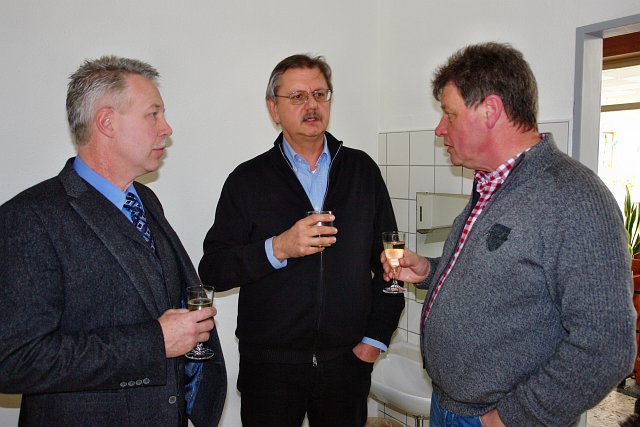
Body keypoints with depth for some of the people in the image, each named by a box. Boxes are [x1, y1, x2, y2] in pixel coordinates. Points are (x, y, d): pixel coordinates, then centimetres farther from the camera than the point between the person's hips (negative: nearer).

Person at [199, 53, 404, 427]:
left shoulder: (362, 169, 4)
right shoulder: (248, 179, -2)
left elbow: (387, 259, 7)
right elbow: (212, 270, -6)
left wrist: (376, 338, 2)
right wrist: (277, 249, -21)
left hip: (347, 360, 2)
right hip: (270, 364, -1)